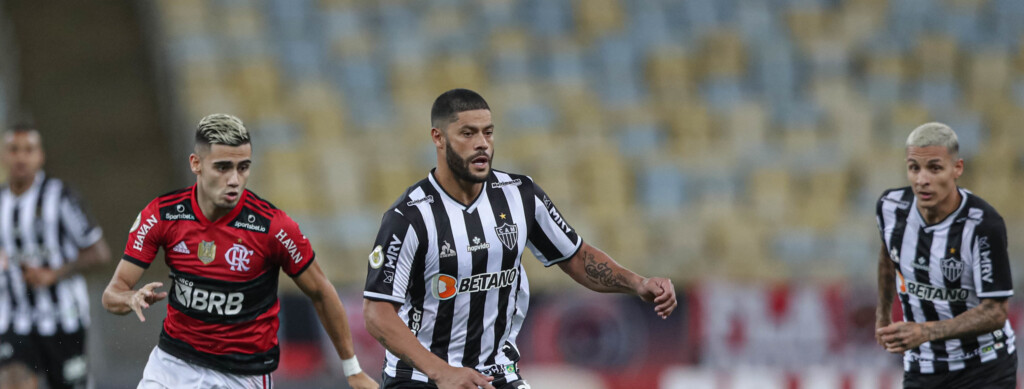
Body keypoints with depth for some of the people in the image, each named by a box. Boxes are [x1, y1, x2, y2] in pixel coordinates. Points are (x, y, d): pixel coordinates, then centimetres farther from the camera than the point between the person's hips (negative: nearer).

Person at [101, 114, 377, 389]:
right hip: (173, 364, 2)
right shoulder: (162, 215, -10)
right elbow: (112, 294, -8)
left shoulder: (272, 226, -17)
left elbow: (320, 293, -2)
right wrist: (134, 299, -32)